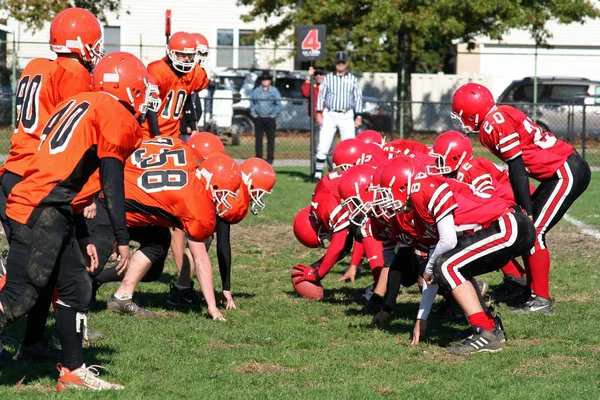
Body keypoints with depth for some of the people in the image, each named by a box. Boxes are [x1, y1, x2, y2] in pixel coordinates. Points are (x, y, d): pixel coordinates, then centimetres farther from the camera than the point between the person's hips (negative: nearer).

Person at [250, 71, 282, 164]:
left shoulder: (274, 91, 4)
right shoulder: (256, 91, 10)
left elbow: (278, 104, 6)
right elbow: (251, 103, 16)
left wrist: (274, 114, -3)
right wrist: (253, 113, 5)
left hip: (270, 118, -2)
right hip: (259, 118, 2)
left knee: (271, 139, -3)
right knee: (258, 139, 1)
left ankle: (270, 158, 2)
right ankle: (258, 157, 7)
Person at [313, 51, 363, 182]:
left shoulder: (353, 79, 8)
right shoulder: (328, 78, 8)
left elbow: (358, 98, 8)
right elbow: (321, 95, 7)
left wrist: (358, 116, 1)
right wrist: (319, 113, -2)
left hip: (346, 116, 0)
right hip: (329, 115, 0)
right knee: (323, 146, -6)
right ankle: (318, 173, -1)